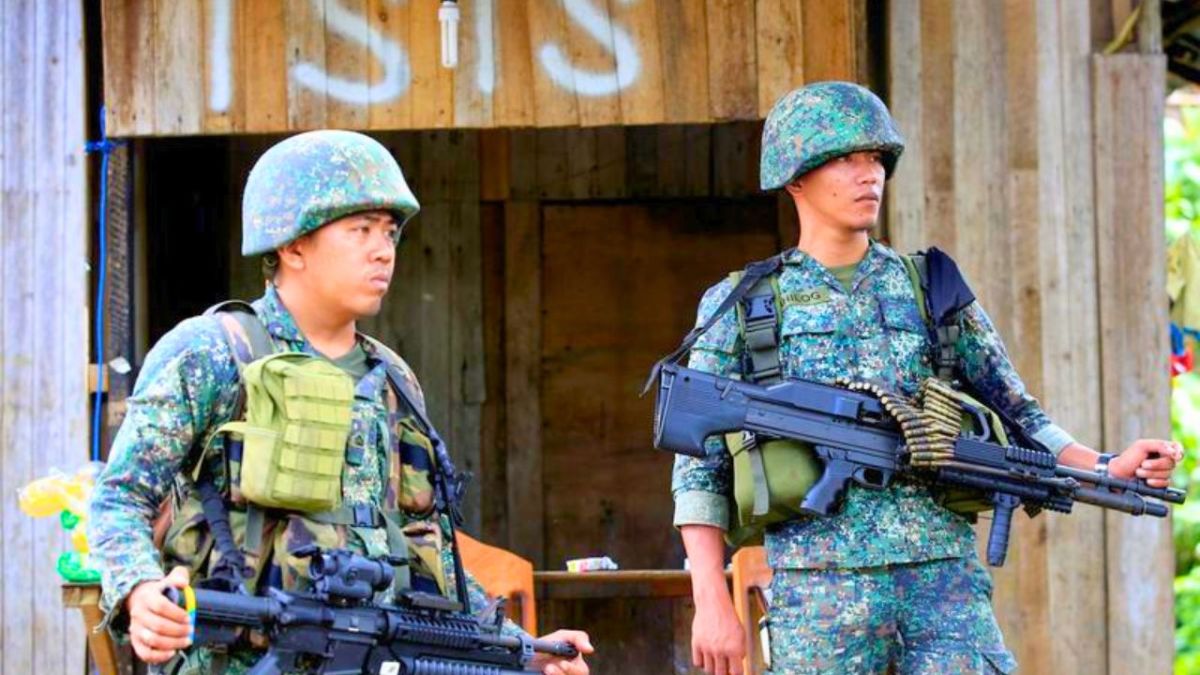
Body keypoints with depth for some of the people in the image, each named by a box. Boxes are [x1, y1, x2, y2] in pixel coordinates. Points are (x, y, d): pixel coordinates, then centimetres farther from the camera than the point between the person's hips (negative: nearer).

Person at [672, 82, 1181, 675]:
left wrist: (1106, 469, -1)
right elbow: (700, 469, 5)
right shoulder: (737, 309, 7)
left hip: (943, 581, 2)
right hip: (818, 592, -2)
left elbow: (1017, 417, 17)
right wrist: (712, 602, -5)